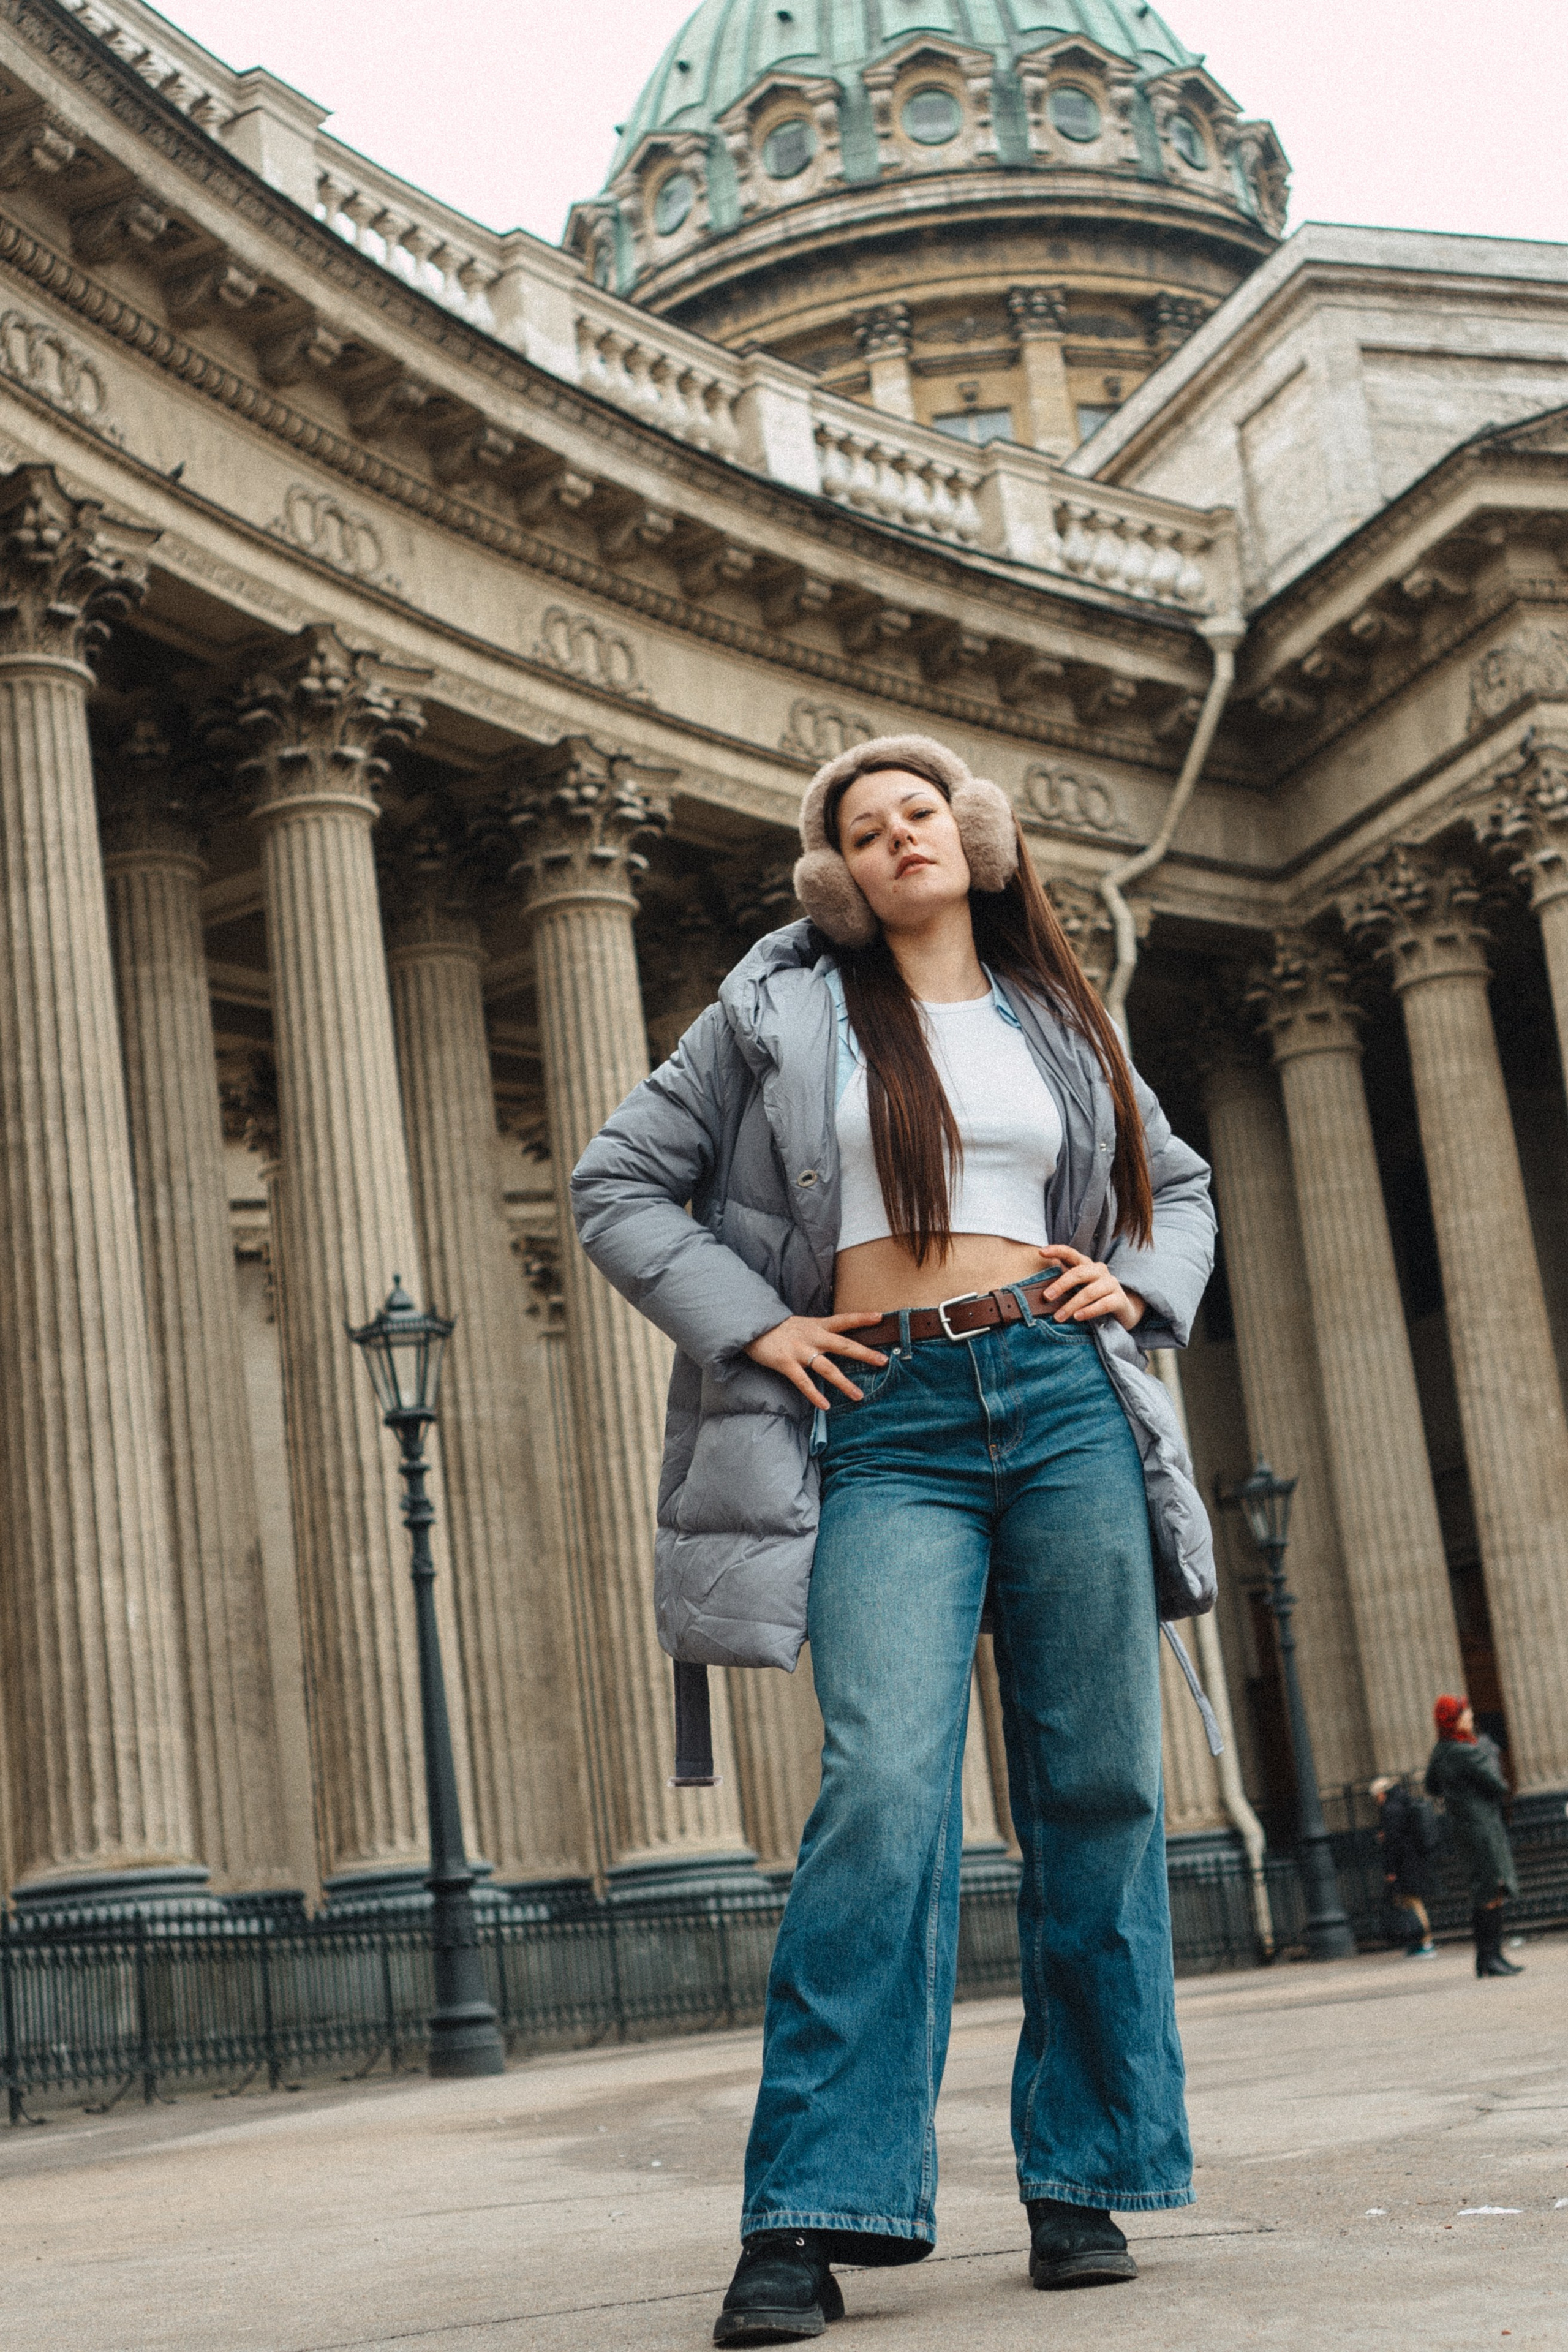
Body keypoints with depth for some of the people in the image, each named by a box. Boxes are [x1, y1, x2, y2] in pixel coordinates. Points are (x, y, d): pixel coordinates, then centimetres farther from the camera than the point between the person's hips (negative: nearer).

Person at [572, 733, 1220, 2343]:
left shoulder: (1055, 1017, 17)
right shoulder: (783, 1011, 9)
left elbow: (1180, 1185, 30)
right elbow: (617, 1183, 9)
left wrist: (1141, 1288, 9)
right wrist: (749, 1323, -2)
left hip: (1067, 1398, 3)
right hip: (887, 1425, -3)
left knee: (1097, 1791, 1)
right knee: (884, 1784, -17)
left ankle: (1081, 2179, 12)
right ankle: (812, 2218, -14)